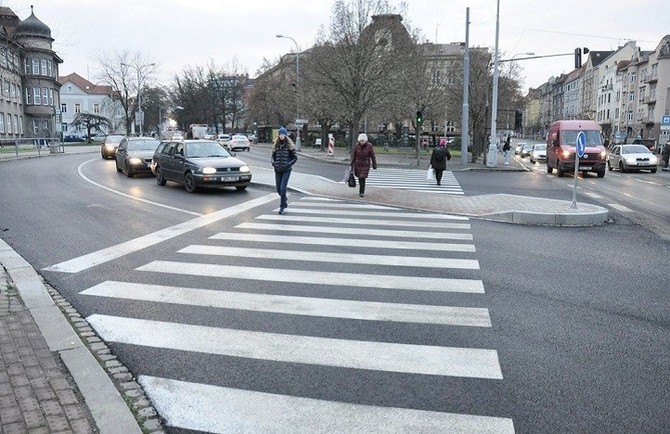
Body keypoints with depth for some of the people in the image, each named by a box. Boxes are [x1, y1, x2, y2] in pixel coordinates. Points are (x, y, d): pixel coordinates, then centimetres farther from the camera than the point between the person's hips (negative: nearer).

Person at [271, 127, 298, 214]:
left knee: (283, 188, -12)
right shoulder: (276, 145, 7)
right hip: (277, 170, 4)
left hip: (286, 170, -4)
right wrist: (273, 163, 1)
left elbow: (295, 158, 0)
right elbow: (273, 156, 18)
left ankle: (282, 207, -3)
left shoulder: (289, 145, -4)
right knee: (278, 189, 9)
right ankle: (285, 202, 35)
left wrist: (289, 164, -13)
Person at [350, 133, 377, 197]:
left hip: (365, 165, -2)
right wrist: (352, 165, 1)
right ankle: (361, 190, 30)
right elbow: (353, 156, 0)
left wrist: (374, 165, 0)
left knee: (363, 178, -11)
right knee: (360, 178, 11)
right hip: (357, 164, 2)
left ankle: (362, 192, -6)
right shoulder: (356, 146, -7)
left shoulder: (369, 146, -10)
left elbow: (372, 156, -3)